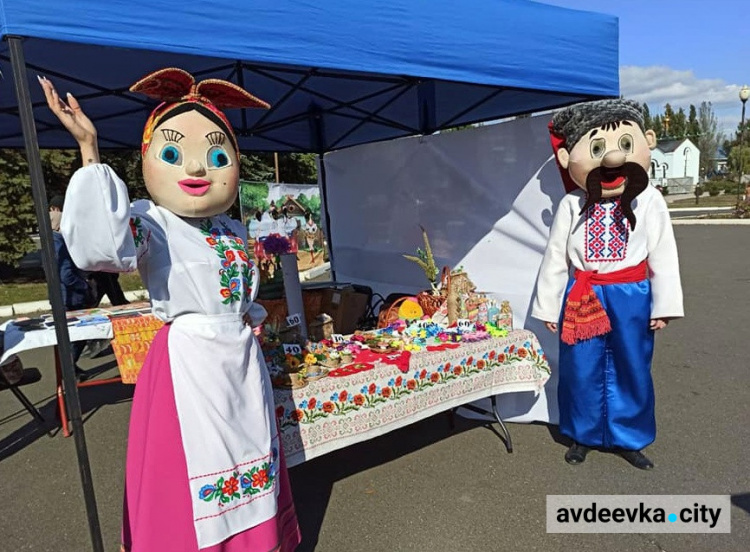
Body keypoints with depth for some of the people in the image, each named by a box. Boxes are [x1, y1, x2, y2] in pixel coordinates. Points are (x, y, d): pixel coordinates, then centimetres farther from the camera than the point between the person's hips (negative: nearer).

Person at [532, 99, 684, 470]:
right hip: (583, 298, 0)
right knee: (580, 371, 10)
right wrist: (548, 306, 2)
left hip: (631, 298, 0)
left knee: (632, 370, 13)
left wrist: (663, 306, -2)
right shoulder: (572, 205, -6)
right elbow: (555, 257, 0)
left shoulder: (649, 202, -5)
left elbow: (664, 256, 0)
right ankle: (582, 436, 31)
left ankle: (630, 439, 33)